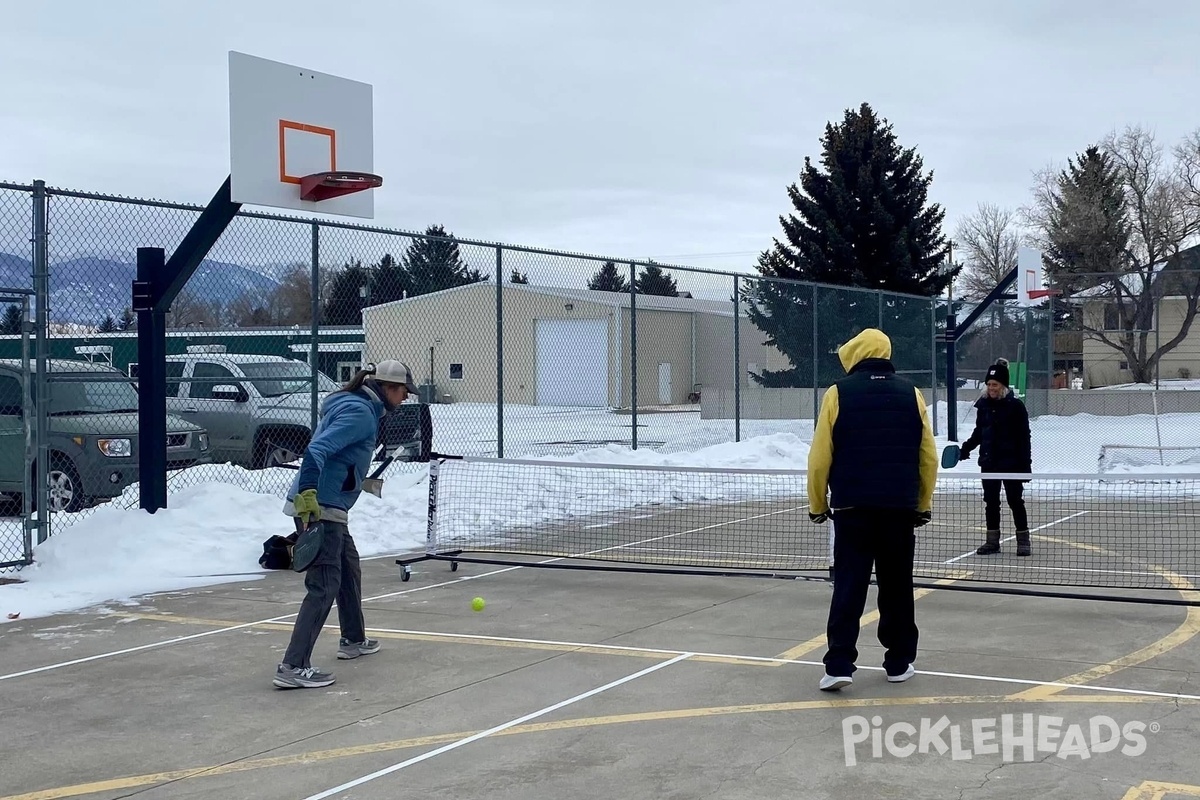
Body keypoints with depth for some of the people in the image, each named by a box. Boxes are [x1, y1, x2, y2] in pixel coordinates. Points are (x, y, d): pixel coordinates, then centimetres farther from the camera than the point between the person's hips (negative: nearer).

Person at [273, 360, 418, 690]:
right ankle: (293, 667, -14)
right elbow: (317, 450, -25)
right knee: (324, 585, -11)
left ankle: (353, 640, 42)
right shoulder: (360, 413, -14)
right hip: (320, 508, -11)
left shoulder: (361, 408, 16)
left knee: (349, 570, 25)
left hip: (329, 507, 11)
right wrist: (308, 494, -32)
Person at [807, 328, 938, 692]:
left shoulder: (838, 393, -3)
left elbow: (820, 457, -4)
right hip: (900, 508, 2)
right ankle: (899, 663, 18)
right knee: (897, 587, 12)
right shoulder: (911, 393, 5)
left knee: (848, 587, 0)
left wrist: (818, 504, 7)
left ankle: (839, 666, -6)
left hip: (852, 507, -2)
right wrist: (924, 505, 16)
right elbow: (928, 458, 7)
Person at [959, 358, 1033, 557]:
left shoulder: (1015, 406, -9)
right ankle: (992, 540, 17)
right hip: (989, 462, 5)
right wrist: (967, 447, 4)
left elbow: (1024, 437, -8)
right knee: (990, 501, 9)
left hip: (1011, 463, -5)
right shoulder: (983, 405, 5)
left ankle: (1023, 541, 8)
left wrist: (1026, 464, -11)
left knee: (1015, 501, 0)